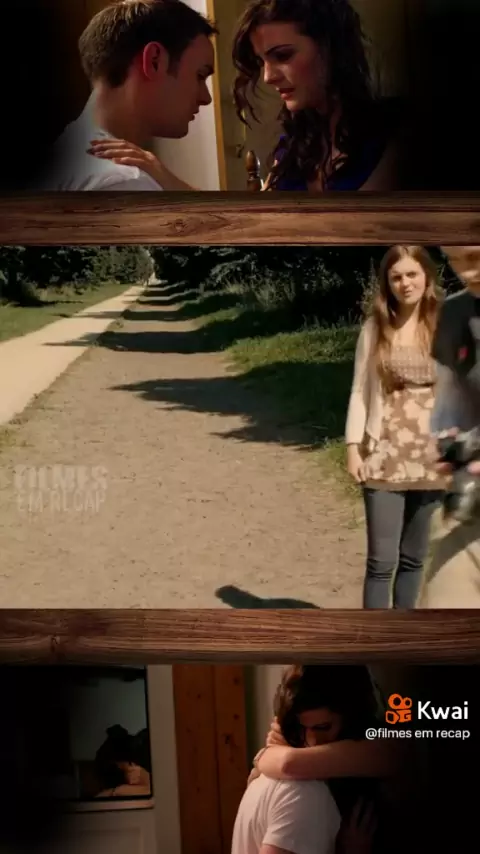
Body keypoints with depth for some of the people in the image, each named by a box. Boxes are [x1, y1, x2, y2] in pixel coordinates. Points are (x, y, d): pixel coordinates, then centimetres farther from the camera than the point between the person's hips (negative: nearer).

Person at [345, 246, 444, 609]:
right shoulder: (376, 328, 0)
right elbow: (360, 391, 2)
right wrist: (353, 447, -5)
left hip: (430, 458, 1)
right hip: (385, 457, -1)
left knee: (414, 558, 11)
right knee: (382, 561, -6)